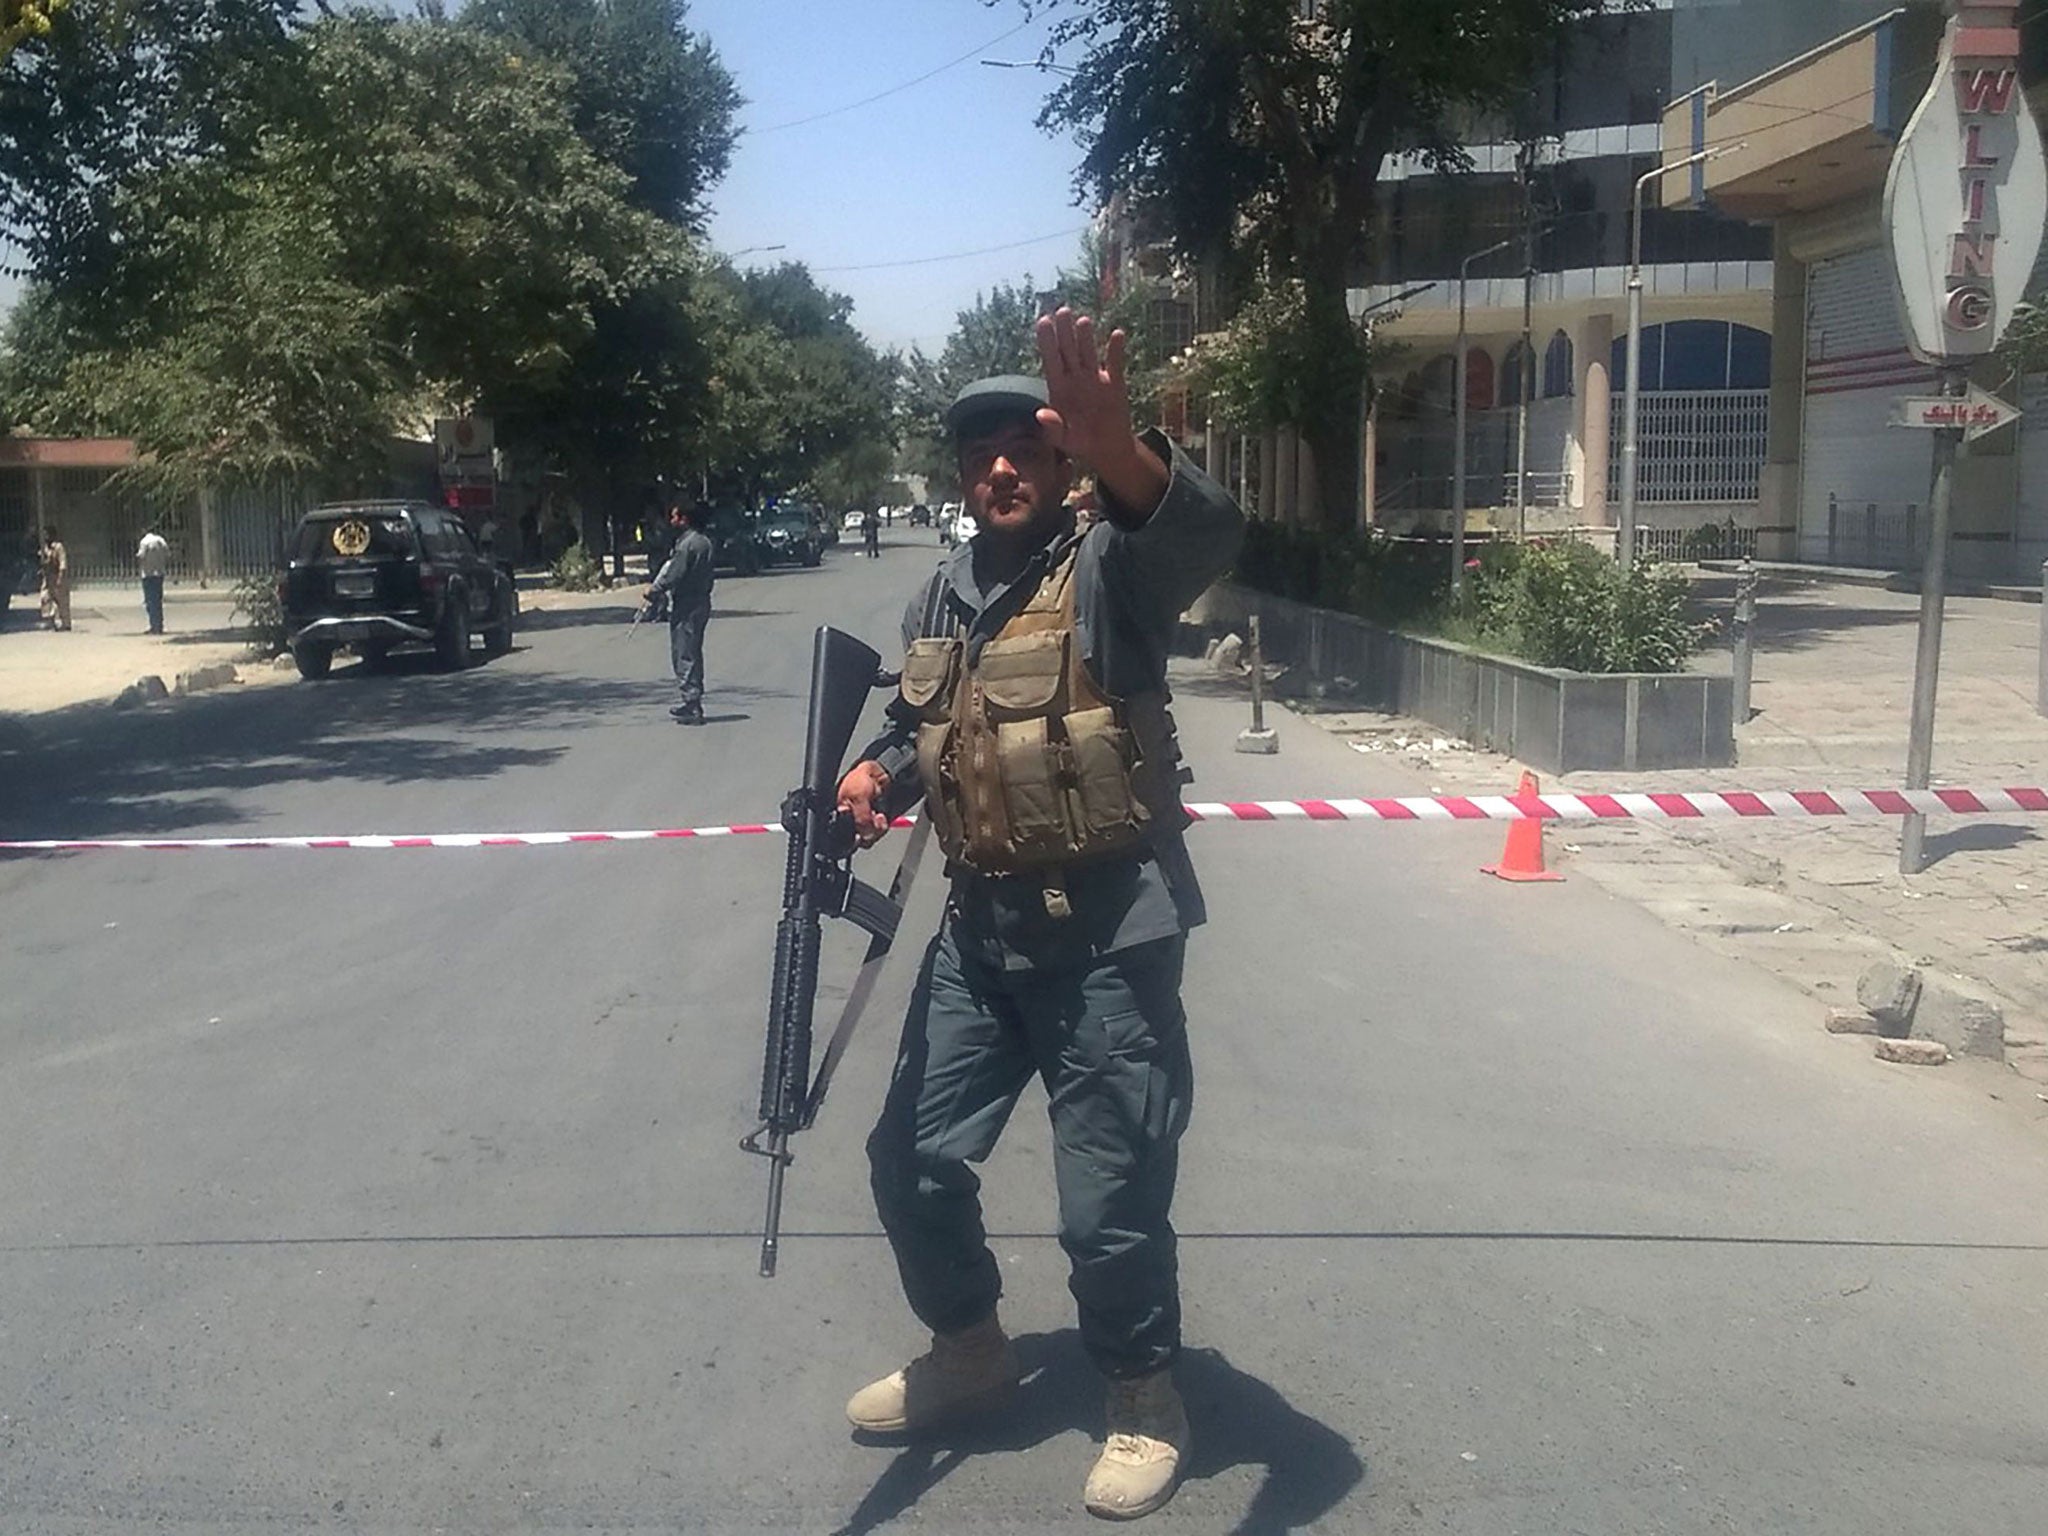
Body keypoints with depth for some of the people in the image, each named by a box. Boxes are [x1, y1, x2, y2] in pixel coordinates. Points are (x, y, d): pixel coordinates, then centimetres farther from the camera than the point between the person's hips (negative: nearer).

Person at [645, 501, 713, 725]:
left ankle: (690, 704, -7)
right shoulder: (703, 542, 13)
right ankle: (693, 705, 22)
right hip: (700, 603, 10)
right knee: (693, 654, 16)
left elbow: (674, 574, -18)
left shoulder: (687, 544, -17)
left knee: (684, 656, -6)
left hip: (686, 607, -10)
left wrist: (654, 591, -3)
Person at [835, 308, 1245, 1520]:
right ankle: (970, 1350, 40)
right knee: (913, 1159, 14)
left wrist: (1121, 452, -54)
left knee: (1112, 1196, 0)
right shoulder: (943, 593, 11)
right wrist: (879, 772, 1)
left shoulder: (1109, 569, -10)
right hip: (980, 926, 7)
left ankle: (1147, 1401, 28)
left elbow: (1208, 535, -33)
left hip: (1109, 932, -6)